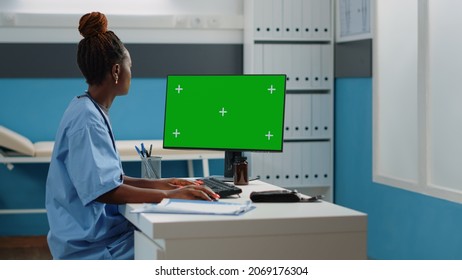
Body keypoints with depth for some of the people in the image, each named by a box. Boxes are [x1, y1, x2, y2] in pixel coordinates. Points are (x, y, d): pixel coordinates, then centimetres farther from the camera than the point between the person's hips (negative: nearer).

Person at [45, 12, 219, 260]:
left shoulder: (93, 112, 12)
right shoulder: (87, 119, -18)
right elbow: (101, 190, -25)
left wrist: (156, 184, 6)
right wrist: (168, 195, -26)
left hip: (101, 228, 9)